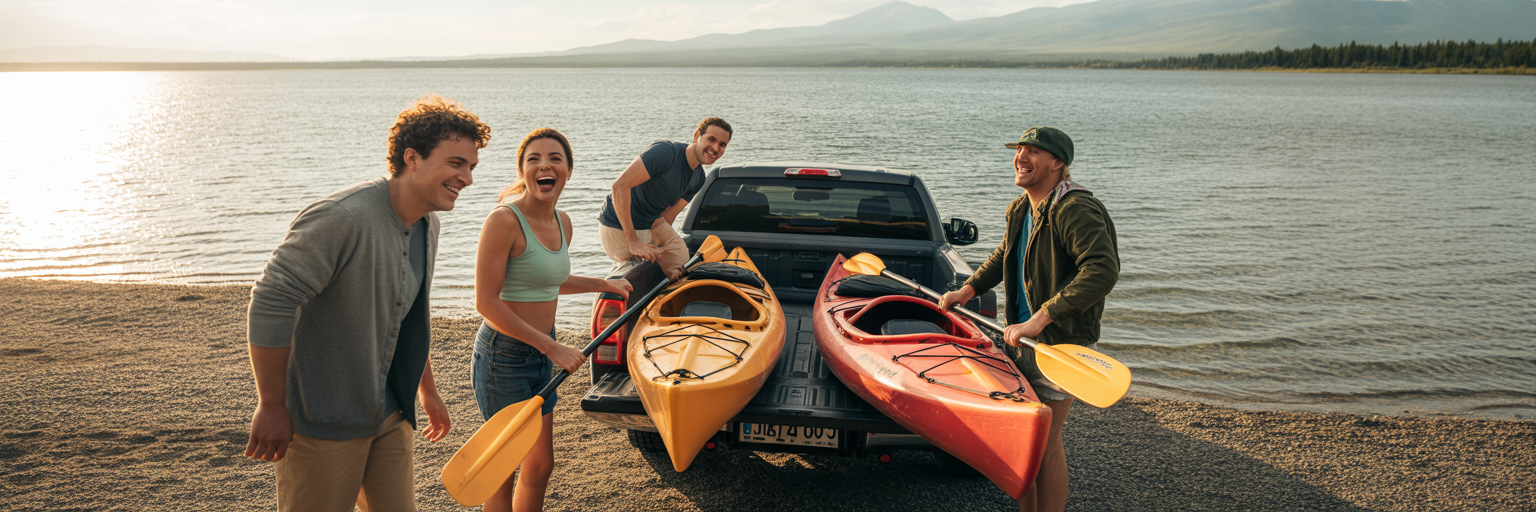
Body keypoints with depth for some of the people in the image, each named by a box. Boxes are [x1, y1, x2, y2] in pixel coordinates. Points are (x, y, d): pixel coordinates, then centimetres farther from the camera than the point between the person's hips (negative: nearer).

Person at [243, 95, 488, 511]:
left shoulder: (427, 223, 5)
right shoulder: (344, 218, -24)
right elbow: (271, 302, -24)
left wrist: (426, 389, 25)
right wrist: (272, 406, -19)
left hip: (390, 416, 8)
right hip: (323, 423, -8)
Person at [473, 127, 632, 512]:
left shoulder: (563, 223, 4)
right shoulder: (504, 220, -20)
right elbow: (486, 302, -22)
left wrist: (604, 285, 26)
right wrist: (553, 347, -21)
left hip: (542, 355, 8)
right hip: (503, 355, -8)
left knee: (540, 466, 18)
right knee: (504, 471, 6)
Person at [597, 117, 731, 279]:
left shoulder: (698, 179, 2)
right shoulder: (666, 152, -25)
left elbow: (668, 216, 1)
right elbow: (620, 186, -30)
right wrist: (633, 241, -31)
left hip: (653, 223, 8)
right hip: (619, 227, -8)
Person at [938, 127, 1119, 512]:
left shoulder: (1076, 210, -21)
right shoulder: (1020, 209, 8)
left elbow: (1103, 271, -34)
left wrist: (1041, 318, -36)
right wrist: (969, 289, 16)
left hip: (1060, 343, -8)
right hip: (1022, 336, 9)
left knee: (1045, 441, -2)